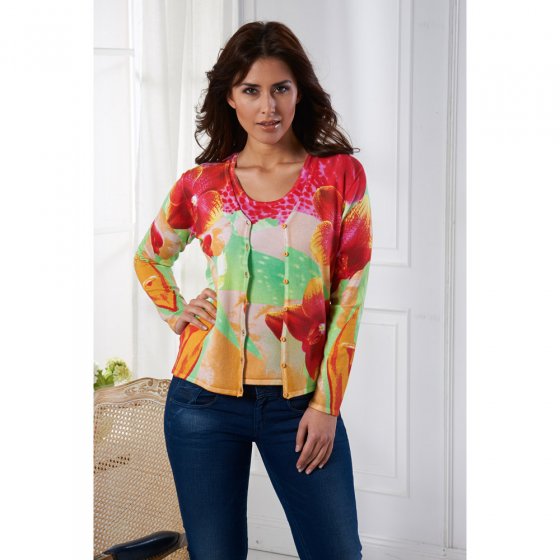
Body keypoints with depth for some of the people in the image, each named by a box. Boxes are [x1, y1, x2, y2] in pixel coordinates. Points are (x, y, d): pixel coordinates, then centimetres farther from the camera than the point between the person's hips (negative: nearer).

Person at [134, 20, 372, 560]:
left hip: (301, 402, -1)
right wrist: (176, 313, 4)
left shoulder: (340, 174, -1)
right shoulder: (201, 184, 4)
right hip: (206, 397, 1)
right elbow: (149, 258, 22)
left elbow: (350, 294, -3)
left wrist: (326, 404, -6)